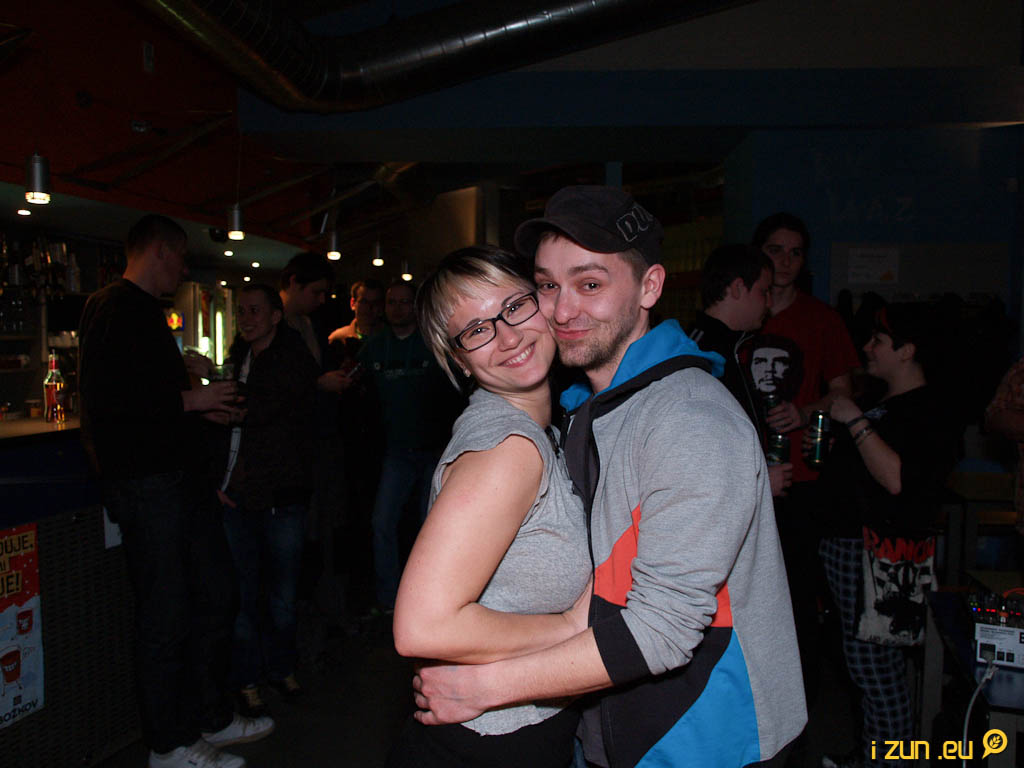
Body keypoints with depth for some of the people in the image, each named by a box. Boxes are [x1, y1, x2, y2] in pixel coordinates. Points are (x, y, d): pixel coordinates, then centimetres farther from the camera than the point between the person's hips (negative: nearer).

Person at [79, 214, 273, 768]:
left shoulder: (145, 310, 19)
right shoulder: (116, 309, -13)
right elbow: (109, 400, -23)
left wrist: (202, 406, 13)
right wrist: (192, 400, -15)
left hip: (177, 474, 10)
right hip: (143, 483, -10)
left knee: (215, 592, 15)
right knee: (165, 614, 0)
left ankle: (212, 717, 29)